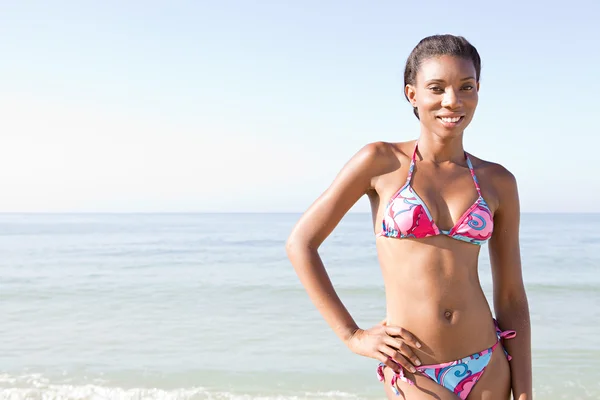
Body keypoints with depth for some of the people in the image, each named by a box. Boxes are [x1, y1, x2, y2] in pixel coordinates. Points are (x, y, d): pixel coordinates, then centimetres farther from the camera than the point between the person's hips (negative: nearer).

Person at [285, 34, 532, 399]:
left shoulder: (498, 182, 4)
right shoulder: (381, 162, -4)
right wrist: (352, 335, -5)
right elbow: (300, 243, -3)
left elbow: (511, 297, 7)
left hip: (488, 370, 3)